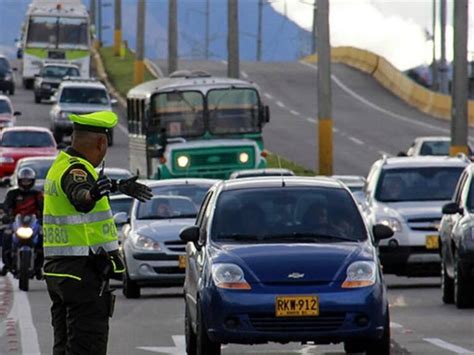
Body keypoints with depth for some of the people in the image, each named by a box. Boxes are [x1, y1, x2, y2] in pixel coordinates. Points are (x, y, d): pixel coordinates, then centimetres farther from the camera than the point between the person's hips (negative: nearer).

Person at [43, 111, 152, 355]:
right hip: (83, 273, -10)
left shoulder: (60, 165, 15)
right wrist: (92, 195, -61)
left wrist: (118, 186, 50)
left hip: (57, 270, 10)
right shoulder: (76, 170, -16)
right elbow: (79, 195, -40)